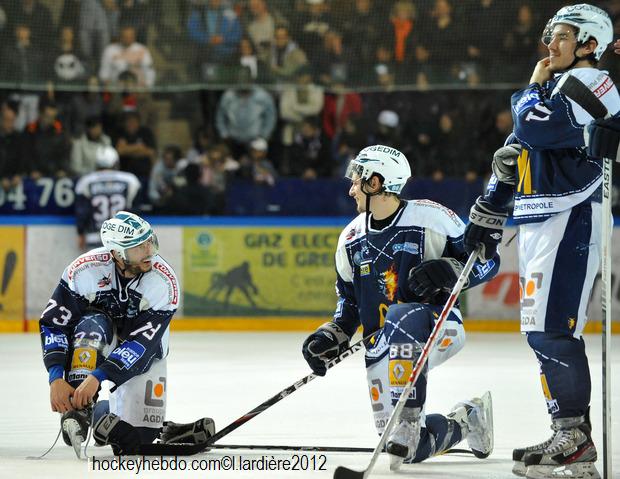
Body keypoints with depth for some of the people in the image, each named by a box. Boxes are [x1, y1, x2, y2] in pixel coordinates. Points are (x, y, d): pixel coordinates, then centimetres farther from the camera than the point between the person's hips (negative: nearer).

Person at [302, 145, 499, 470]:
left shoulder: (430, 218, -9)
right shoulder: (352, 239, 10)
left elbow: (487, 262, -7)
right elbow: (349, 303, 20)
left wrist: (449, 272, -24)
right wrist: (331, 337, 4)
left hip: (437, 325, -5)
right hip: (383, 344, 6)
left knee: (400, 321, -41)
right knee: (414, 449, -4)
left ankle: (408, 423, -36)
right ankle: (467, 419, 27)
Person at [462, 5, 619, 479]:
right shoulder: (553, 87, 22)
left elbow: (536, 128, -23)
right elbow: (511, 157, 28)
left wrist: (534, 88, -3)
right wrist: (487, 217, 26)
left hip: (571, 221, -10)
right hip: (538, 223, 10)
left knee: (550, 327, -14)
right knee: (547, 330, 8)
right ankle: (571, 436, 11)